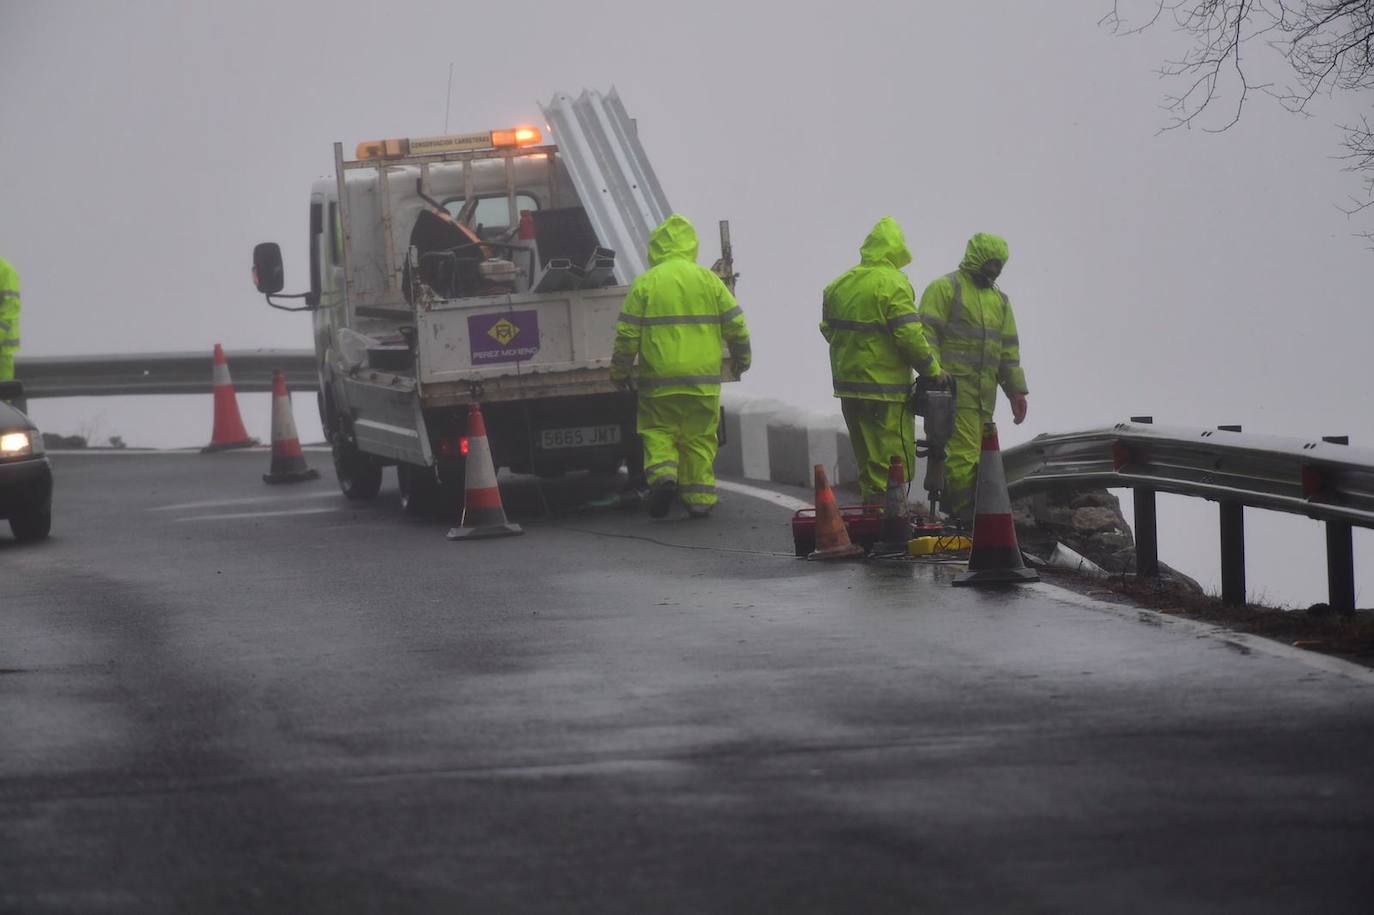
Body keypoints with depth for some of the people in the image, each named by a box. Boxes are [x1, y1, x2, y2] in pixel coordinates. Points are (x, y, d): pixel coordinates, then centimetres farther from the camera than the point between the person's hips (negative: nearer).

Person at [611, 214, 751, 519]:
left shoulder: (644, 284, -4)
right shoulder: (708, 280, 2)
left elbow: (627, 334, -3)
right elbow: (736, 325, 6)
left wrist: (619, 372, 9)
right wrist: (741, 359, 23)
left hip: (660, 379, -2)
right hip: (704, 378, 2)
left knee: (658, 431, 10)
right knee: (699, 437, 10)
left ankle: (662, 473, -15)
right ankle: (699, 497, 8)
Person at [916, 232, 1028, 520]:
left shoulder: (999, 300, 24)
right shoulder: (945, 288, 0)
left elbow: (1008, 350, 27)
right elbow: (927, 334, -7)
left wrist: (1016, 391, 20)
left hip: (984, 394, 8)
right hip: (953, 386, -8)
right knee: (965, 453, -14)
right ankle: (966, 515, -16)